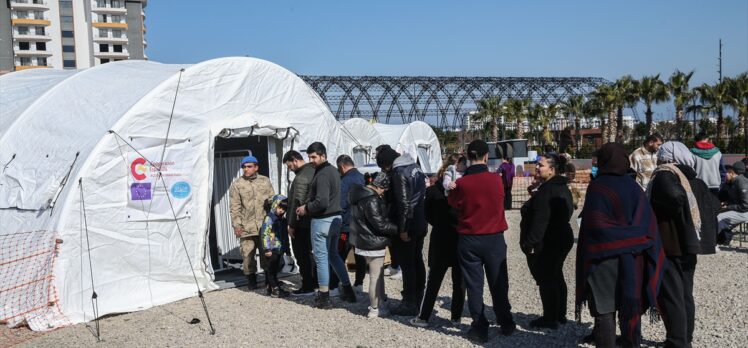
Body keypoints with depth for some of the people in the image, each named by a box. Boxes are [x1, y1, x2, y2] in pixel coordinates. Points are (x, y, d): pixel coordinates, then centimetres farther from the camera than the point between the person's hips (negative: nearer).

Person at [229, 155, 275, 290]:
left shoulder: (265, 181, 8)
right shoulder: (236, 184, 2)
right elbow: (235, 207, 0)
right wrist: (237, 225, -6)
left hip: (265, 224, 2)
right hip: (247, 227, -2)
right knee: (247, 254, -4)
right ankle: (251, 278, 13)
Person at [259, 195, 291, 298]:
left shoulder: (282, 219, 12)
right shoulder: (269, 218, -14)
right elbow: (265, 234, -18)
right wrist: (267, 249, -21)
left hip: (278, 250, 9)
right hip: (271, 250, -9)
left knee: (274, 270, 15)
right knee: (271, 270, -2)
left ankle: (270, 288, 23)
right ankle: (275, 289, -1)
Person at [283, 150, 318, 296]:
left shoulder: (301, 177, -20)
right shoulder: (314, 171, 9)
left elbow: (297, 203, -21)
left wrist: (291, 224, -15)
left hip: (301, 223, -9)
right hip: (312, 221, 9)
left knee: (302, 255, -2)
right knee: (309, 252, 18)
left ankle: (307, 287, 3)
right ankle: (314, 282, 26)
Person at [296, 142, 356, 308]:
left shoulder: (322, 174, -19)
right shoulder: (333, 170, 11)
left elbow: (322, 202, -26)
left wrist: (306, 208, -10)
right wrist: (309, 206, 13)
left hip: (322, 220, -10)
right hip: (336, 218, 10)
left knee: (321, 257, 1)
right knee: (333, 254, 19)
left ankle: (324, 297, 8)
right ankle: (348, 290, 23)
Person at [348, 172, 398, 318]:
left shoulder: (360, 194, 8)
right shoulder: (371, 200, -24)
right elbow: (380, 224, -23)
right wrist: (399, 229, -11)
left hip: (363, 241, 10)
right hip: (373, 243, -10)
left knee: (377, 274, 21)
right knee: (376, 276, 1)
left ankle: (379, 301, 33)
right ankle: (375, 308, 10)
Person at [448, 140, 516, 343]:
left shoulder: (461, 183, -12)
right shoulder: (496, 180, -8)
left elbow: (454, 207, 0)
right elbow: (500, 202, 5)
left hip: (469, 240, -1)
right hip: (494, 238, 1)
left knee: (474, 285, 7)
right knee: (498, 283, 14)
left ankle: (480, 328, 11)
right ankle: (506, 324, 25)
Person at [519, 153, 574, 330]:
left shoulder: (547, 190, -22)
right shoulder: (563, 188, 12)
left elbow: (540, 220, -27)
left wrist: (531, 243, -23)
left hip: (546, 244, -11)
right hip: (562, 238, 11)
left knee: (545, 280, -2)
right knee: (556, 277, 19)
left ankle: (550, 319, 6)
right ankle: (560, 315, 29)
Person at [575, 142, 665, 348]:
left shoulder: (597, 187, -9)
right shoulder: (633, 186, 5)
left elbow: (592, 226, -15)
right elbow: (649, 223, 2)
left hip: (604, 256, -4)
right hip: (632, 259, 4)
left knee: (605, 312, 2)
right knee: (630, 311, 12)